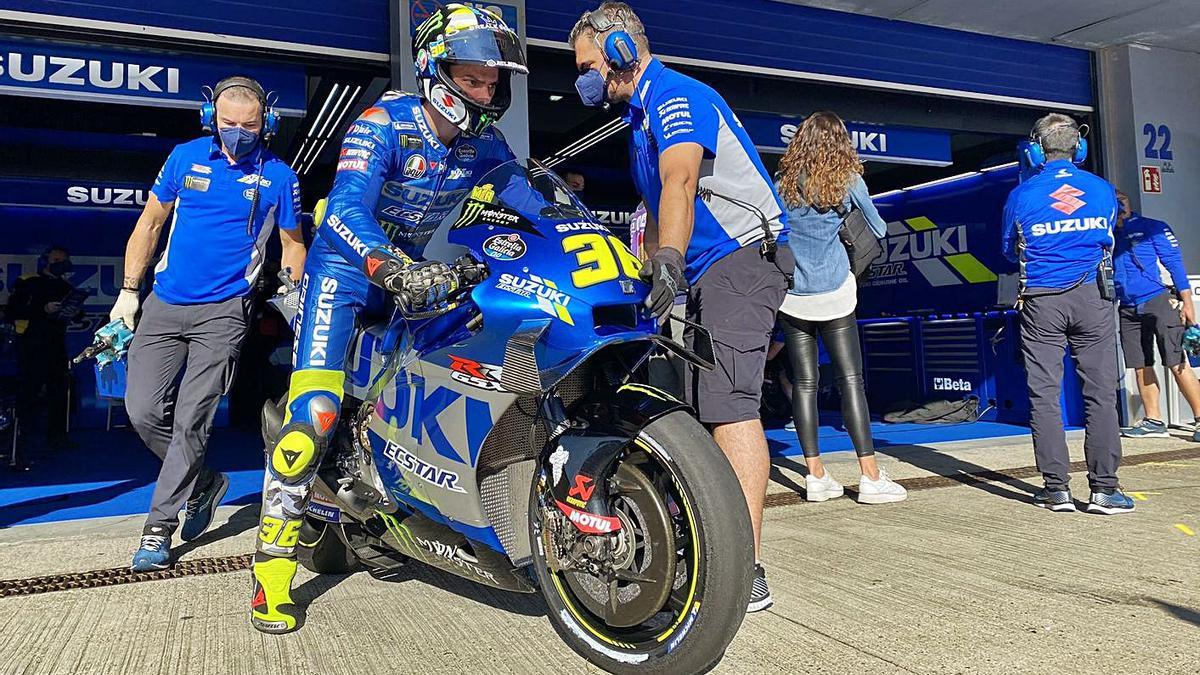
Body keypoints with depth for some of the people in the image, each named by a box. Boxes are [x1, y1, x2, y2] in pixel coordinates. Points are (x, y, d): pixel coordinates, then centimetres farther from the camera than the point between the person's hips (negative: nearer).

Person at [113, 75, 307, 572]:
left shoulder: (279, 175, 0)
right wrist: (128, 291, 9)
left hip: (223, 312, -3)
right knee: (143, 411, 0)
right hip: (163, 305, 4)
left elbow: (293, 243, 9)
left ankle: (159, 526, 8)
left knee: (190, 420, -6)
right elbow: (149, 223, 12)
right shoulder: (186, 157, 6)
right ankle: (204, 483, 23)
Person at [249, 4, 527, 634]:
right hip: (348, 261, -6)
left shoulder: (485, 142, -2)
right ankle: (272, 564, -6)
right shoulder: (386, 121, -21)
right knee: (316, 411, -18)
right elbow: (346, 210, -33)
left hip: (418, 269, 6)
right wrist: (397, 270, -50)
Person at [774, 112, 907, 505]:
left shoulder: (783, 181, 3)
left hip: (791, 294, 2)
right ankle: (871, 477, 1)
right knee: (850, 379, 0)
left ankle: (816, 477, 7)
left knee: (804, 382, 5)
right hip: (835, 293, -2)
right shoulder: (849, 181, -1)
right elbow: (877, 229, 11)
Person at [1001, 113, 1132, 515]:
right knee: (1100, 393, 4)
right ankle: (1104, 489, 4)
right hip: (1093, 299, 2)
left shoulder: (1022, 196, -3)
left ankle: (1056, 488, 5)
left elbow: (1009, 251, 10)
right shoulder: (1103, 190, 3)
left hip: (1041, 301, -1)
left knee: (1044, 395, 3)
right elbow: (1106, 242, 18)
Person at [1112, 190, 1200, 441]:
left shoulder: (1152, 227, 3)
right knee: (1140, 366, 7)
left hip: (1159, 301, -5)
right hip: (1128, 309, 5)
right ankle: (1153, 421, 15)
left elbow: (1174, 262, -2)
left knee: (1177, 363, -9)